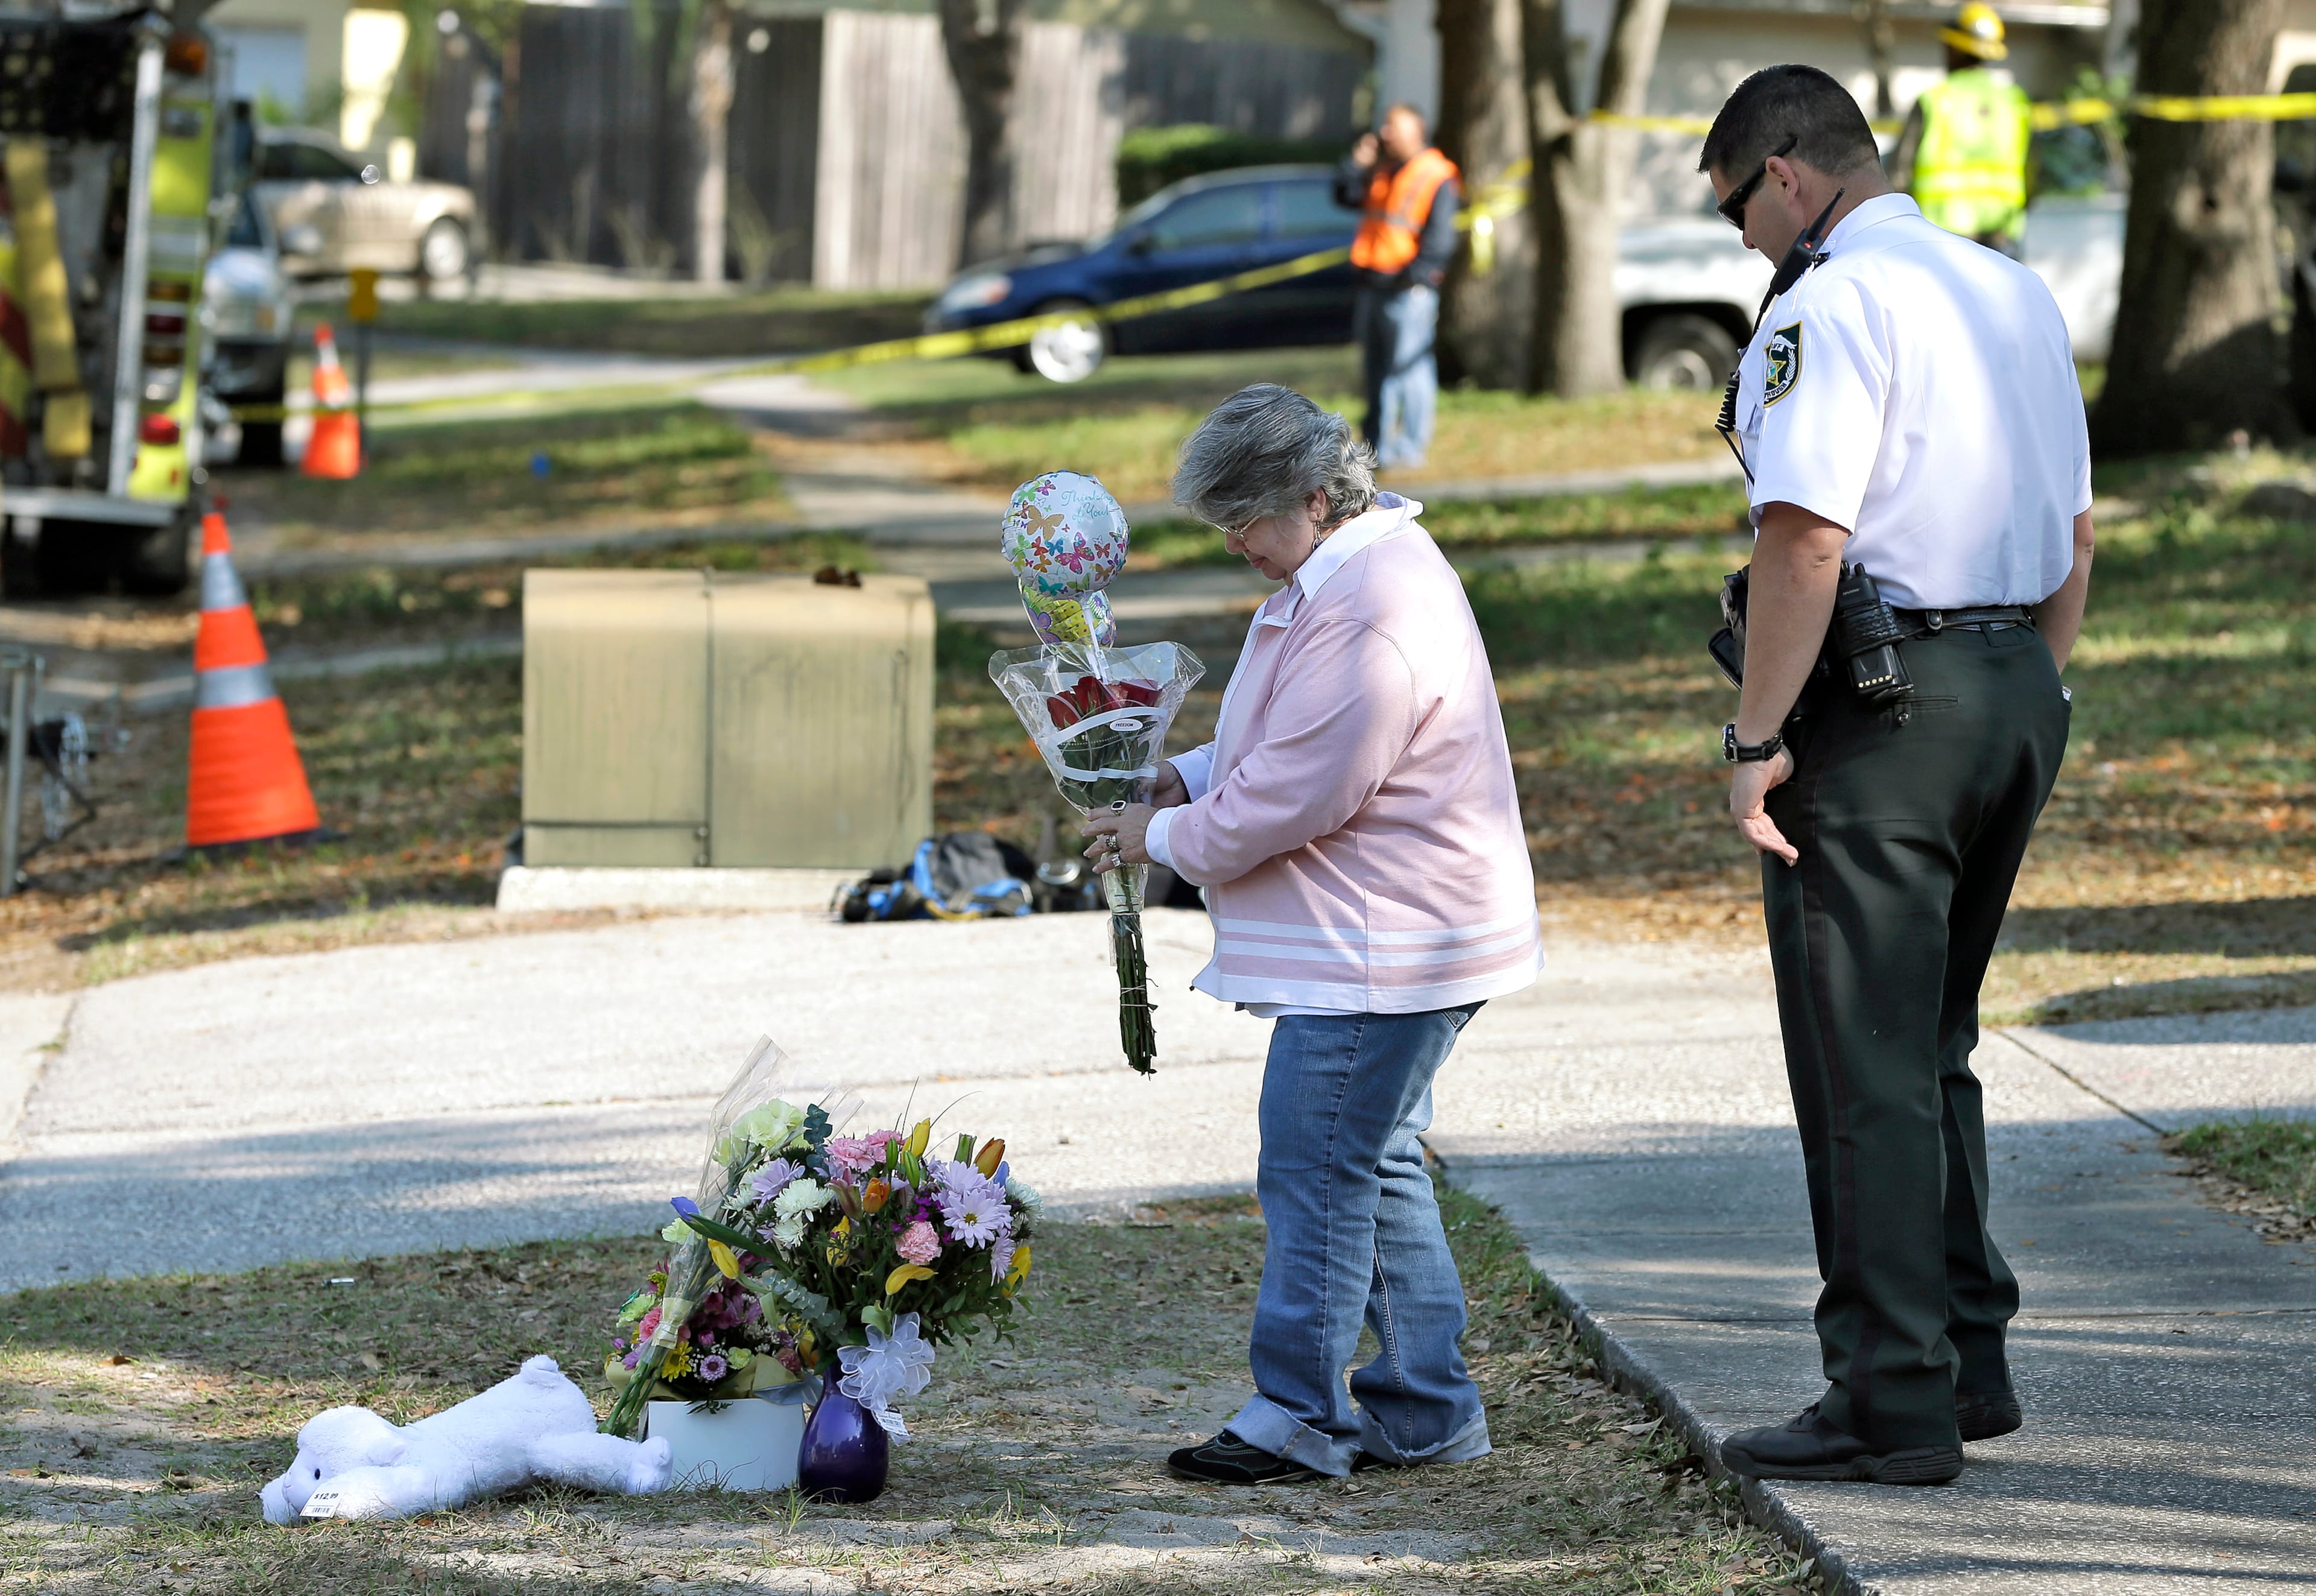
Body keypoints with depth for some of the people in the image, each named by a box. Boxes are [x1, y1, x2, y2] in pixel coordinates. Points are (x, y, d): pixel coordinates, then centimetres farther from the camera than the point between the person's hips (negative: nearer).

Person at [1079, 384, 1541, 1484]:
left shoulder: (1367, 617, -23)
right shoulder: (1347, 569, 13)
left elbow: (1293, 796, -22)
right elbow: (1272, 749, 25)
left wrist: (1166, 838, -9)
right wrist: (1181, 781, 10)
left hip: (1378, 951, -11)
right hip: (1375, 940, 11)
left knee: (1315, 1171, -6)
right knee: (1376, 1167, 15)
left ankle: (1296, 1420, -1)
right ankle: (1427, 1412, 21)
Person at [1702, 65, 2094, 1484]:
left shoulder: (1830, 306, -13)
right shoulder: (2020, 296, 14)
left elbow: (1806, 534, -21)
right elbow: (2076, 530, 19)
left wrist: (1757, 738, -17)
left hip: (1878, 703, -8)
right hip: (2017, 685, 8)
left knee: (1865, 1070, -3)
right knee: (1933, 1051, 19)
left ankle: (1894, 1405, -3)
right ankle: (1971, 1359, 22)